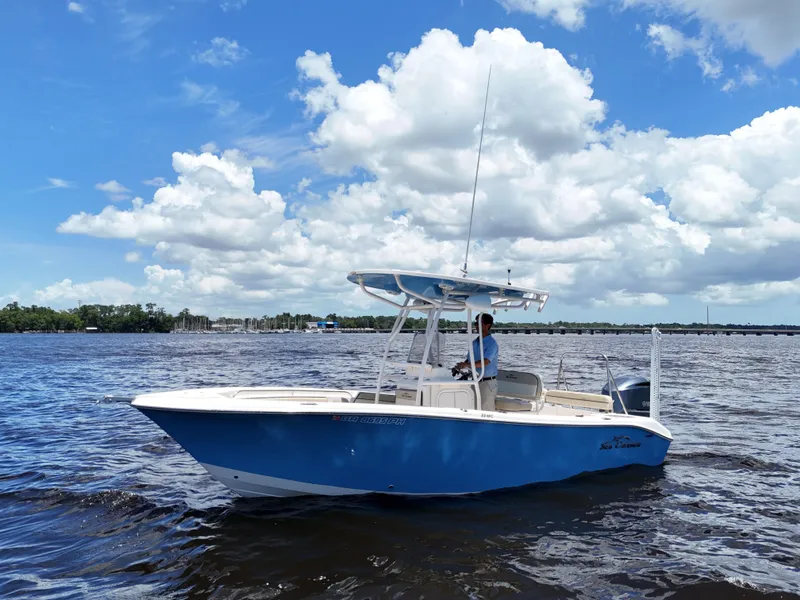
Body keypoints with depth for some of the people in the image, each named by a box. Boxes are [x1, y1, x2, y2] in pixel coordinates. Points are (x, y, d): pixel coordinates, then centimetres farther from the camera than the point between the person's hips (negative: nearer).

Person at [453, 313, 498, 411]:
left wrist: (466, 365, -35)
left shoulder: (492, 343, -12)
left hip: (487, 382, -7)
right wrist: (459, 367, 1)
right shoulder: (474, 342, 13)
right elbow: (469, 359, 20)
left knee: (485, 410, -5)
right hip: (475, 381, 7)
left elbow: (485, 362, -25)